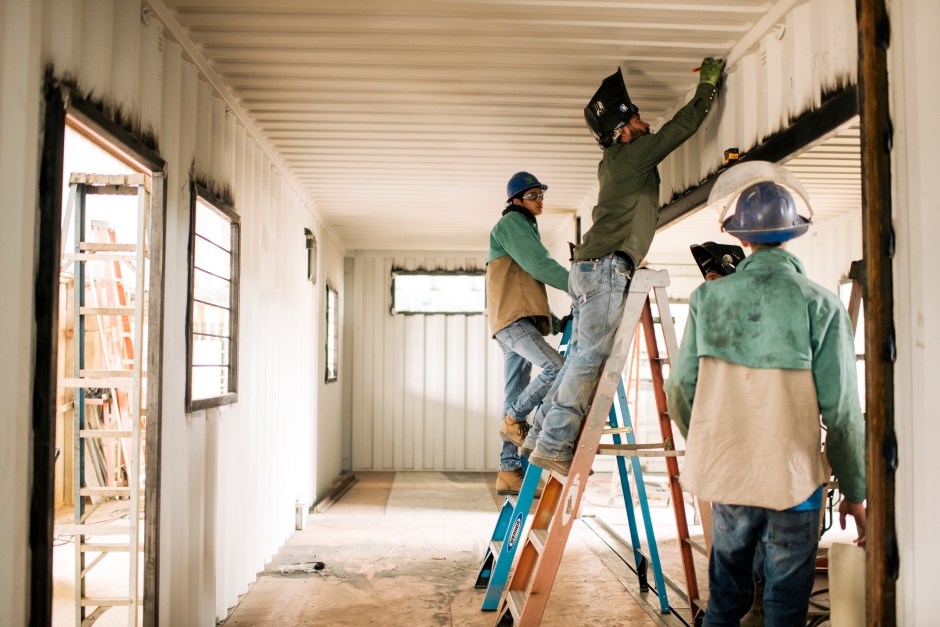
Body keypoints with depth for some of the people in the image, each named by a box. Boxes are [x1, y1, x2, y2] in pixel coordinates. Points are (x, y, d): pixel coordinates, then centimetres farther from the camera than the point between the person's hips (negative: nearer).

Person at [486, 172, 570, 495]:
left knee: (515, 399, 6)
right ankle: (514, 419, -10)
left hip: (520, 321, 10)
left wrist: (555, 321, 17)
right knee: (557, 366, -27)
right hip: (512, 319, -10)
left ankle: (509, 471, 8)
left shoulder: (524, 227, 30)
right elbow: (540, 266, -13)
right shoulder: (512, 223, 0)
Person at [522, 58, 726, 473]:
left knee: (581, 357, 10)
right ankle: (553, 445, -13)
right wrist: (708, 85, 15)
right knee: (591, 358, -12)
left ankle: (540, 435, 13)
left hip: (589, 268, 10)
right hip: (606, 267, -10)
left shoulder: (613, 162, 23)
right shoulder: (632, 154, -3)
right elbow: (683, 126, 0)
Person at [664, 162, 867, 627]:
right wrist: (855, 491, 3)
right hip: (793, 481, -2)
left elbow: (679, 391, -1)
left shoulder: (708, 298, -6)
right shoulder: (821, 306, -13)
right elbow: (842, 413, -11)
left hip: (725, 473, 3)